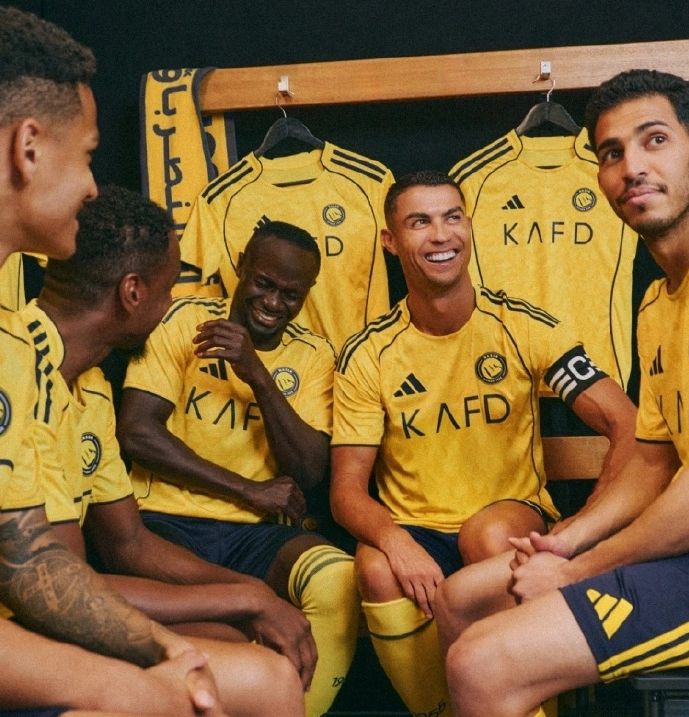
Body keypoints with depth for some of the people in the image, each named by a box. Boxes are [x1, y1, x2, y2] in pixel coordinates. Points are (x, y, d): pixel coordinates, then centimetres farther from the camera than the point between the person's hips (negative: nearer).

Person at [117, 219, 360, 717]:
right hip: (169, 521, -2)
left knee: (339, 580, -30)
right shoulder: (187, 320, 4)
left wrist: (257, 374, -14)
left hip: (258, 534, 3)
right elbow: (136, 431, -5)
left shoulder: (313, 356, 11)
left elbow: (310, 472, -1)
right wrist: (249, 490, -6)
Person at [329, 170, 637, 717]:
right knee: (377, 569, -32)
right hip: (414, 532, 1)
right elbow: (347, 489, -5)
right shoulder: (366, 357, -2)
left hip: (516, 528, 0)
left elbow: (628, 429, -9)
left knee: (489, 532, -34)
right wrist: (394, 539, -28)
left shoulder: (525, 328, -4)